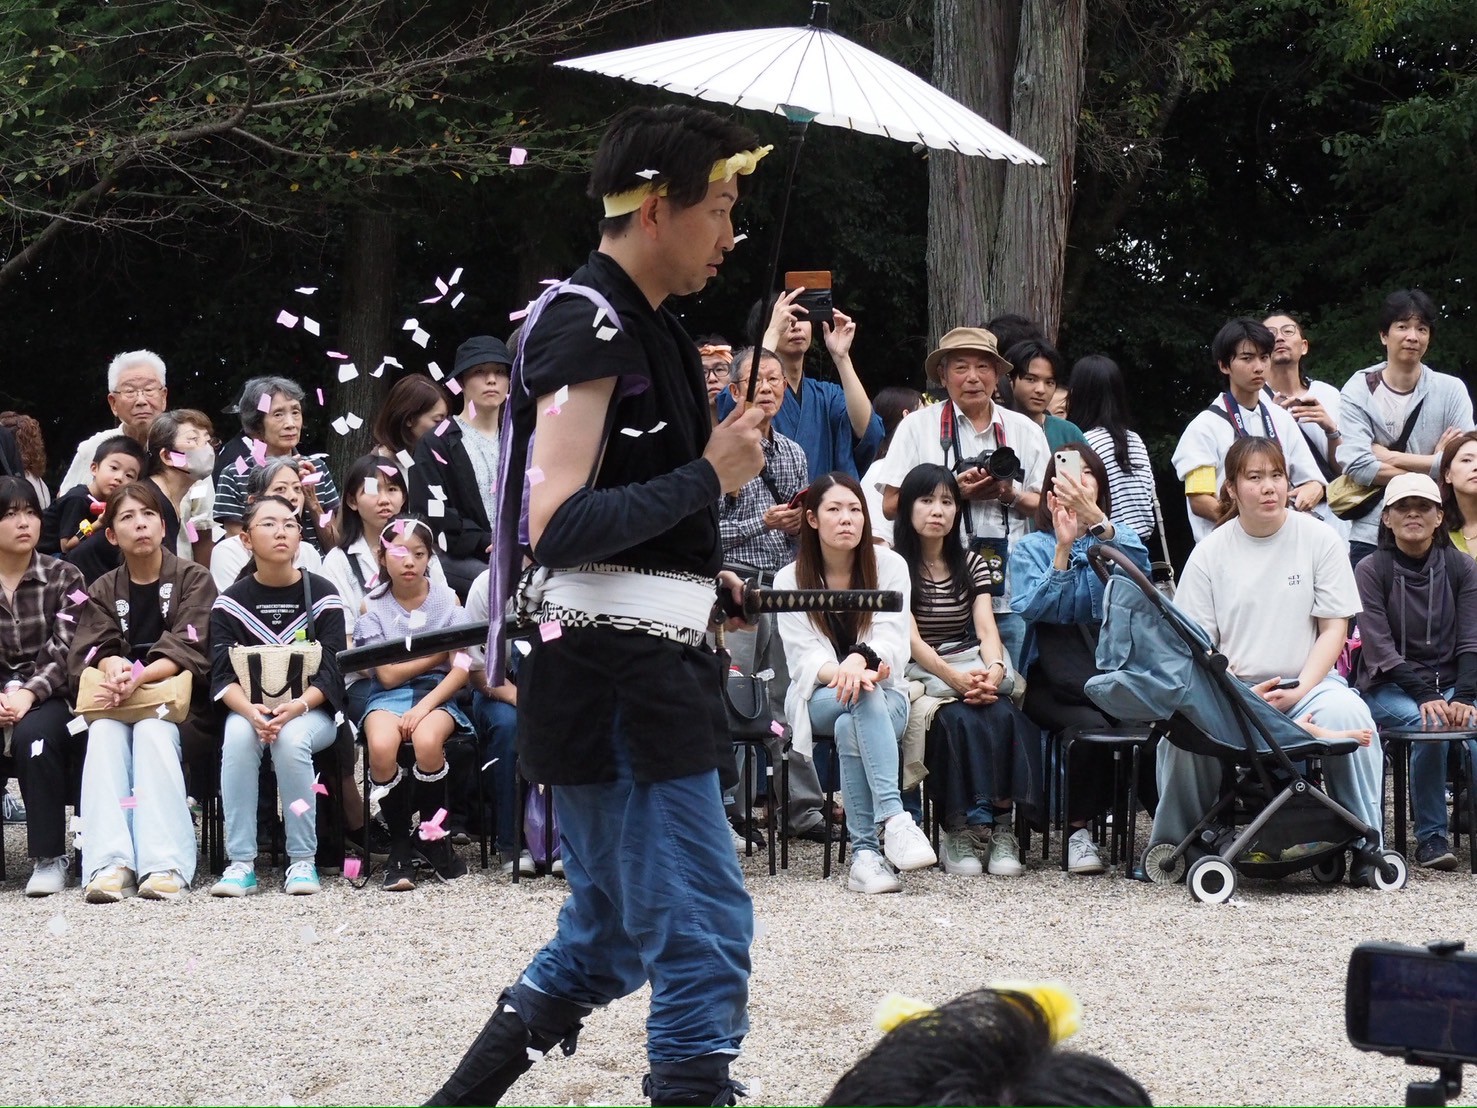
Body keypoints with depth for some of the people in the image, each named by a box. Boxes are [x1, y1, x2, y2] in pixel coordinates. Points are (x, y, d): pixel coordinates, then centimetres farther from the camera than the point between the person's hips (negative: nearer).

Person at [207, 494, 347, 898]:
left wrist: (296, 707, -26)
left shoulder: (322, 597, 0)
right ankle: (241, 862, -31)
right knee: (238, 738, -33)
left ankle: (302, 861, -25)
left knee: (290, 739, -35)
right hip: (249, 709, 1)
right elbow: (222, 676, -6)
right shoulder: (230, 603, 3)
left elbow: (329, 674, -6)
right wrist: (251, 711, -27)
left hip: (311, 712, -1)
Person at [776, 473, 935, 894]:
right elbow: (804, 658, -9)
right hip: (819, 699, 0)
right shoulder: (790, 580, 0)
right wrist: (843, 674, -32)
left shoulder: (889, 566, 0)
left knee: (851, 728, -36)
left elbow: (892, 642, -12)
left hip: (885, 695, 0)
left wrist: (861, 659, -36)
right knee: (863, 697, -36)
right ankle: (894, 819, -53)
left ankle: (865, 853, -43)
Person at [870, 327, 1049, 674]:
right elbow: (891, 506, 1)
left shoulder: (1024, 431, 14)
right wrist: (954, 491, -9)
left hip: (1010, 596, 2)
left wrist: (1011, 495, -6)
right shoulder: (917, 427, 7)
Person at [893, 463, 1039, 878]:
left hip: (969, 671, 4)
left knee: (1003, 716, -29)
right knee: (961, 719, -34)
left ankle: (1000, 824, -29)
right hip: (919, 676, -4)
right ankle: (963, 828, -30)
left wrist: (992, 669, -21)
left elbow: (986, 629, 2)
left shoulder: (971, 565, 17)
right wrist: (953, 677, -27)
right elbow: (909, 637, -11)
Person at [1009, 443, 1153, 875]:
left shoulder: (1119, 539, 18)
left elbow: (1140, 567, -10)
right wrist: (1063, 549, -15)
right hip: (1055, 675, -1)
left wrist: (1094, 516, -25)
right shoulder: (1032, 549, 15)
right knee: (1091, 725, -34)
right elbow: (1031, 608, -5)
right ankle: (1079, 831, -18)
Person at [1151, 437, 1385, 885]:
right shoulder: (1211, 552, 5)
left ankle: (1367, 843, -20)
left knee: (1346, 713, -33)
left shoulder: (1317, 538, 3)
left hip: (1307, 684, 0)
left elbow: (1334, 629, 1)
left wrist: (1299, 693, -13)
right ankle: (1173, 842, -10)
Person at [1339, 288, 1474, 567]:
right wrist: (1432, 464, -10)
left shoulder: (1451, 390, 4)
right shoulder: (1358, 391, 2)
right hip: (1371, 536, -1)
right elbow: (1357, 466, -10)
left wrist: (1390, 456, -9)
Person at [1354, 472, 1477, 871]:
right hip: (1388, 689, -2)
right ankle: (1430, 836, -21)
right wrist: (1426, 697, -24)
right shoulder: (1371, 571, -1)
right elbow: (1380, 647, -11)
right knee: (1426, 723, -33)